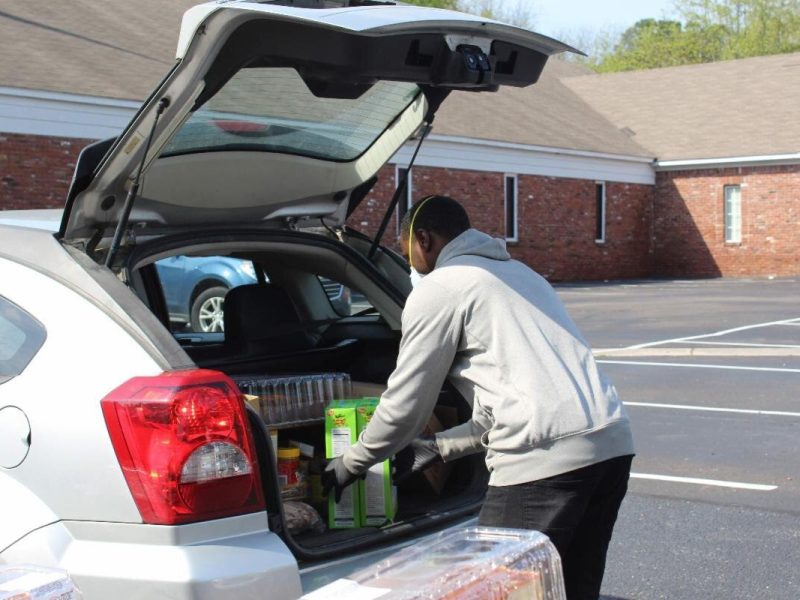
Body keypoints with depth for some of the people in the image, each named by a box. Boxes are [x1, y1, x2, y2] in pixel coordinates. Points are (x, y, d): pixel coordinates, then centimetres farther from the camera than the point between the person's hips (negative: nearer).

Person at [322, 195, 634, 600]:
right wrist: (440, 448, 35)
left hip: (546, 459, -8)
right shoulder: (519, 272, 30)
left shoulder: (438, 289, 4)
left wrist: (351, 463, 23)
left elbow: (406, 405, 7)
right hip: (613, 442, 9)